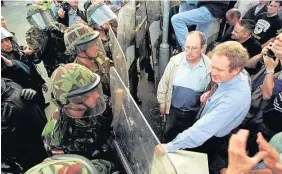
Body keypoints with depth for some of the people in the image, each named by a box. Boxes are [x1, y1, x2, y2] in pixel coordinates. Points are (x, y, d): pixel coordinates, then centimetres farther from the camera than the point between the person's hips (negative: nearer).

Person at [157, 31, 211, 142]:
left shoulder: (210, 67, -21)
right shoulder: (175, 61, -17)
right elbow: (164, 83, -5)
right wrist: (162, 103, 1)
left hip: (194, 112, -1)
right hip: (173, 109, 1)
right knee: (169, 134, 24)